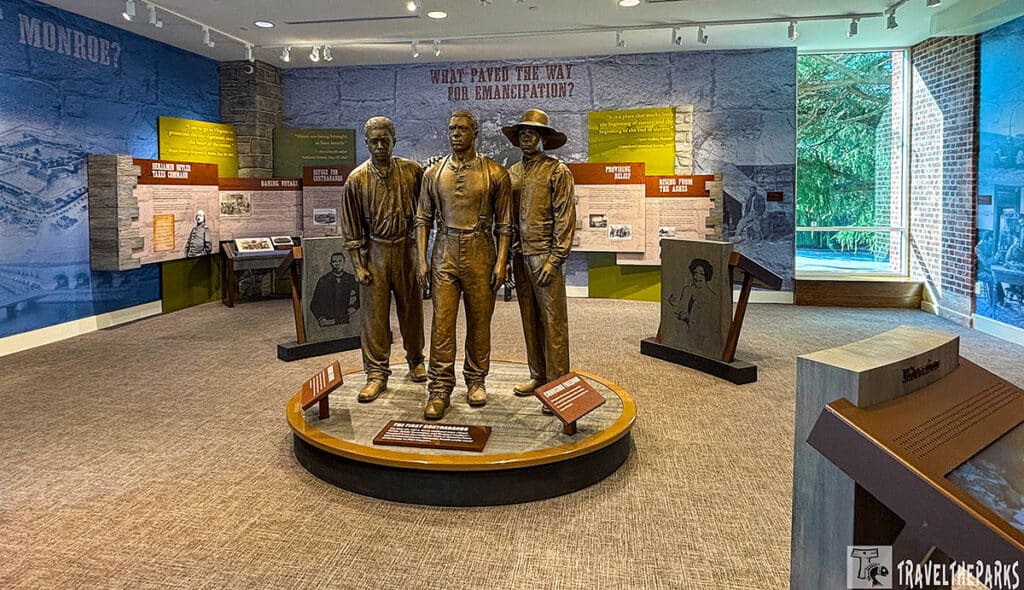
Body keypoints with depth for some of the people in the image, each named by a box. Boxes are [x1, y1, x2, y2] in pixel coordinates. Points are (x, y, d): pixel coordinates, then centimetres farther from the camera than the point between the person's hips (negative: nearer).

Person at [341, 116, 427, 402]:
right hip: (374, 252, -1)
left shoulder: (412, 171, 0)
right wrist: (358, 266, -5)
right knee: (374, 314, 1)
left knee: (411, 309, 11)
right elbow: (351, 228, 0)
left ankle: (415, 360, 31)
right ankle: (377, 373, 11)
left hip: (406, 248, 1)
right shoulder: (357, 178, -2)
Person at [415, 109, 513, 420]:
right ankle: (440, 390, 2)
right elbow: (423, 219, 9)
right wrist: (421, 260, 1)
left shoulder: (495, 173, 1)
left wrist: (501, 262, -5)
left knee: (479, 321, 7)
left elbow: (504, 223, 2)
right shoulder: (434, 173, 7)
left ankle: (476, 381, 23)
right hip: (445, 253, 1)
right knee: (442, 322, -3)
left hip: (480, 253, -1)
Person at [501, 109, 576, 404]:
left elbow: (565, 218, -8)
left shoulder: (557, 171, -3)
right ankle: (537, 376, 22)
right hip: (520, 256, 6)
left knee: (553, 321, -4)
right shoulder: (512, 172, 14)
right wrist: (510, 254, 11)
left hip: (544, 256, -6)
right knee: (530, 319, 11)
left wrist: (554, 260, -13)